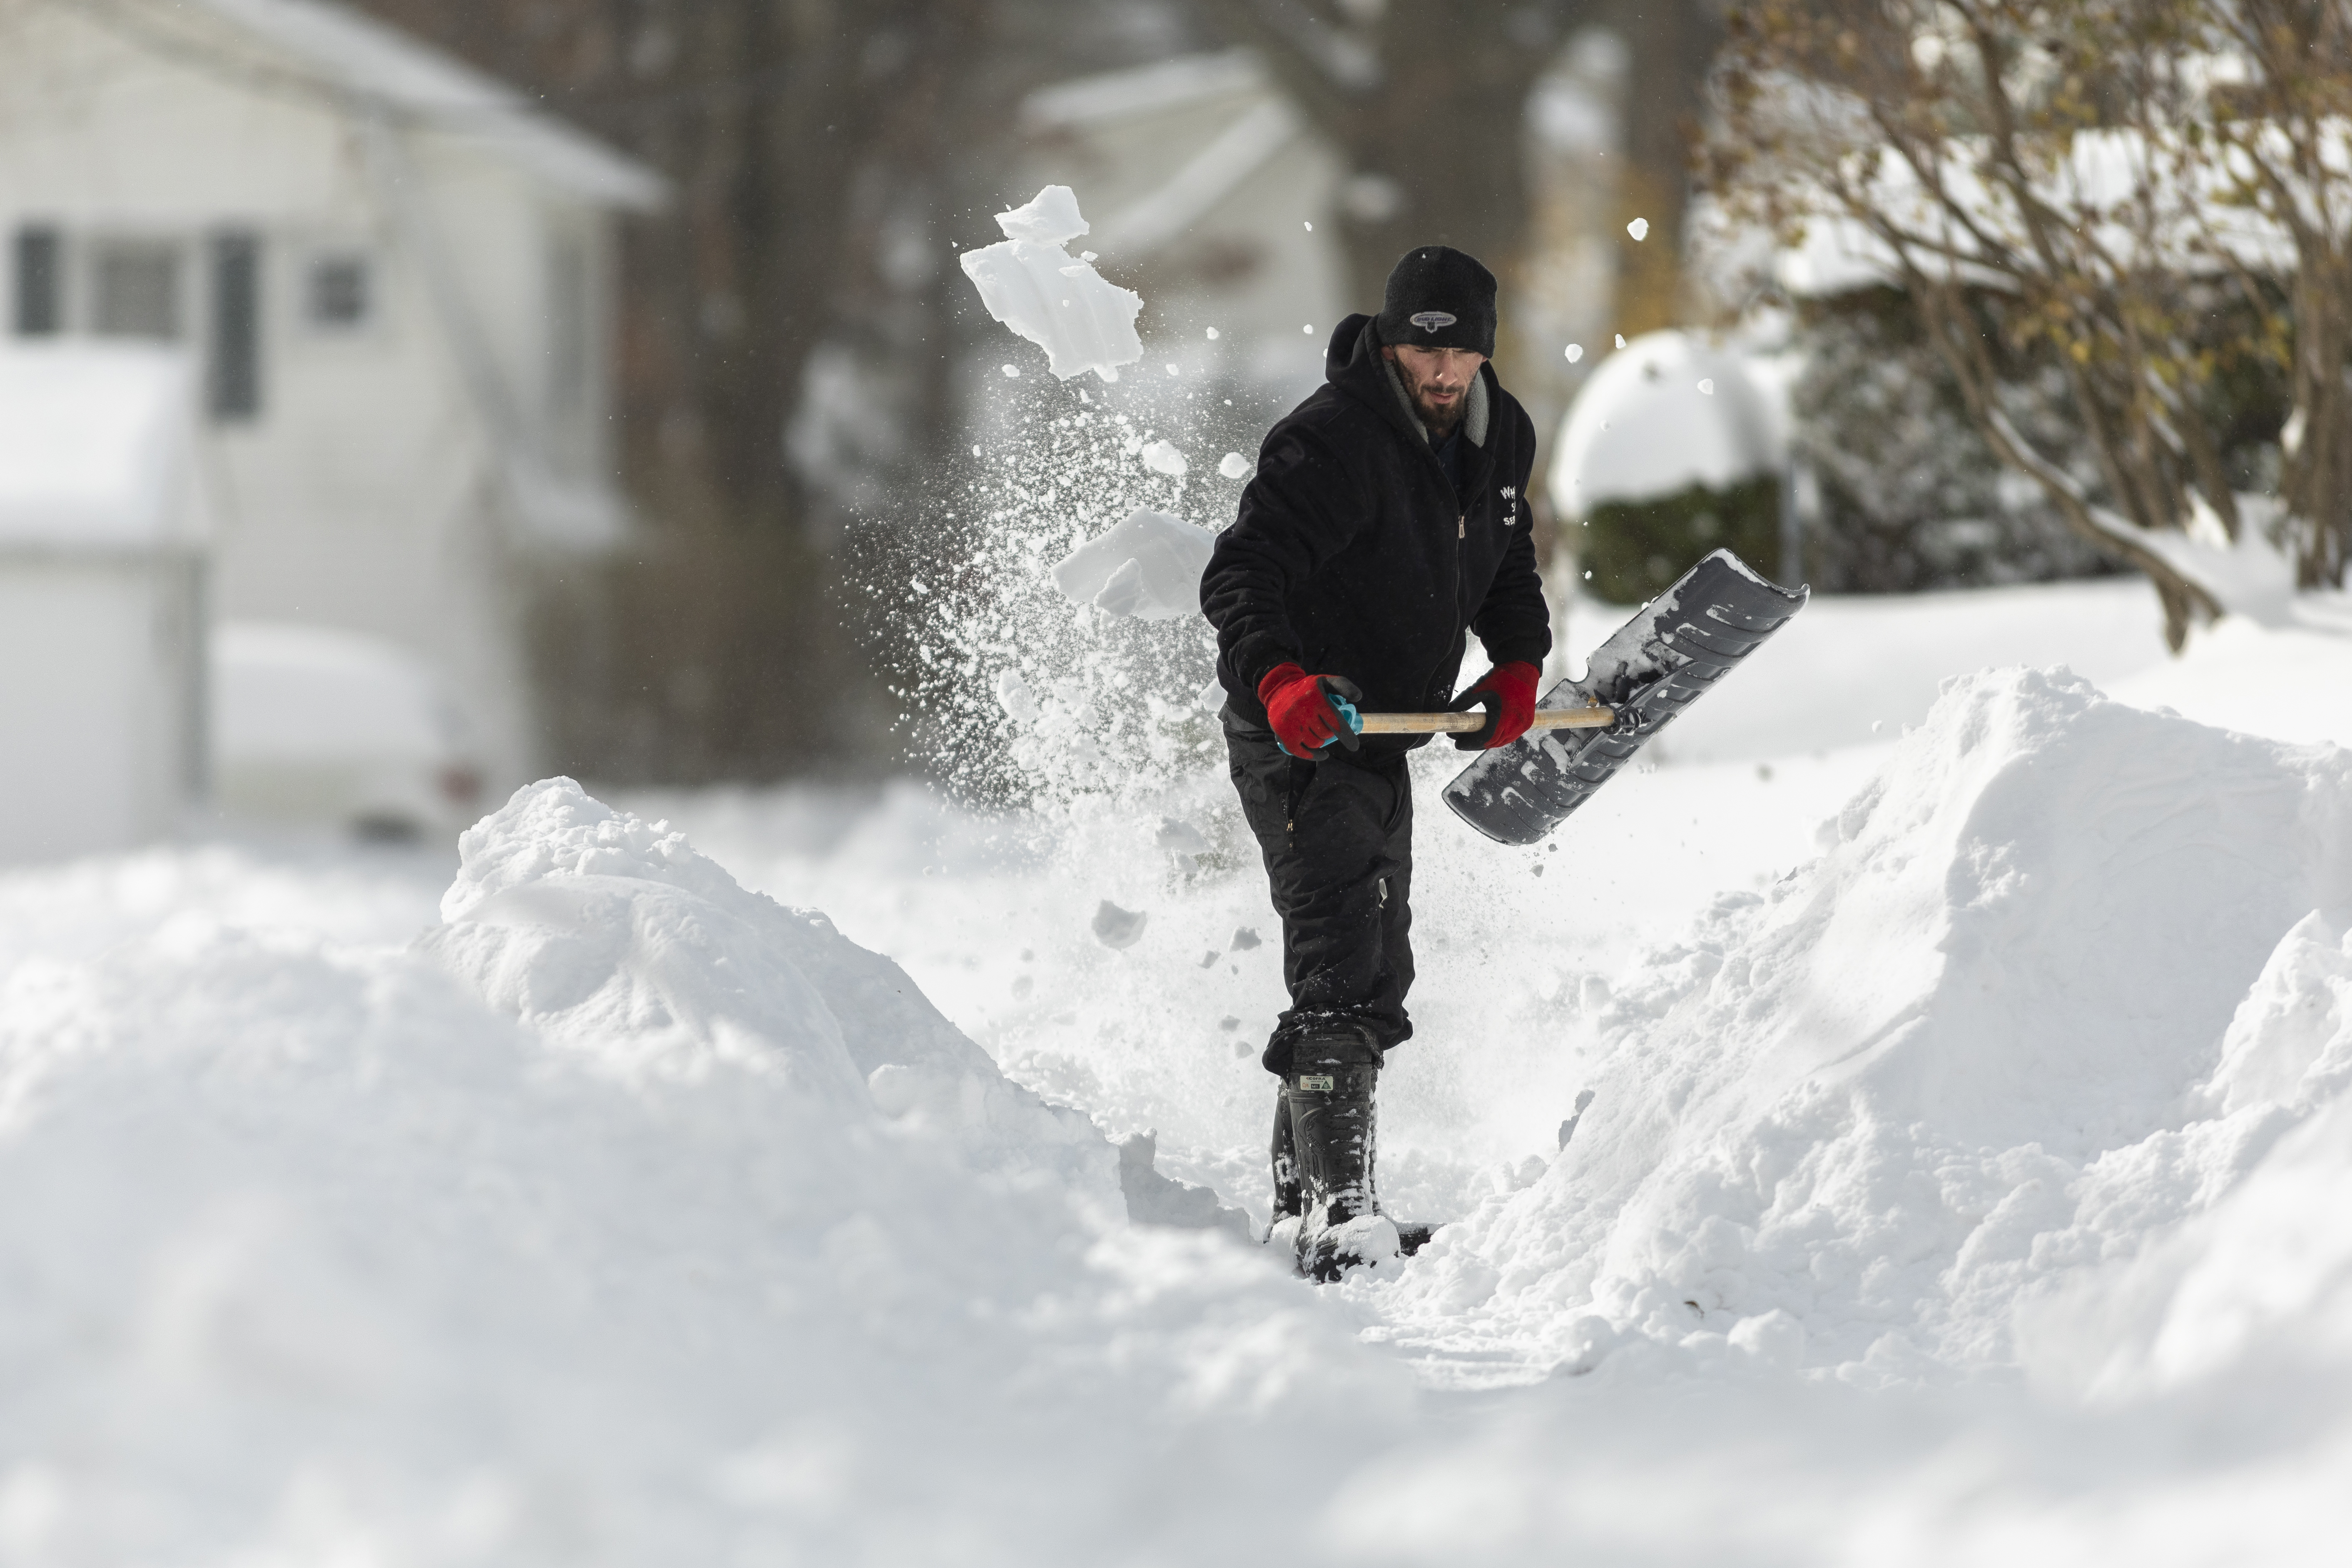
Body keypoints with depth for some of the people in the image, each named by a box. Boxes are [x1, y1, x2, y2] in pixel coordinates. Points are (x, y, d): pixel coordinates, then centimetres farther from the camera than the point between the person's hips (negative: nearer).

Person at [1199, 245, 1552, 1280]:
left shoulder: (1502, 441, 3)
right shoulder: (1332, 443, -23)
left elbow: (1507, 569, 19)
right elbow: (1238, 577, -31)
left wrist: (1518, 665, 1)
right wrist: (1278, 679, -49)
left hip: (1385, 734, 9)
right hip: (1294, 733, -9)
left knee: (1379, 974, 17)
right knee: (1341, 966, -21)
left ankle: (1300, 1196, 30)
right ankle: (1335, 1202, -28)